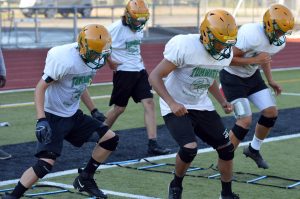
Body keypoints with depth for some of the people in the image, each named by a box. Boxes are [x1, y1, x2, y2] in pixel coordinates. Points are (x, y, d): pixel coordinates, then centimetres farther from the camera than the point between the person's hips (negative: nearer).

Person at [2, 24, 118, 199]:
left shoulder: (91, 60, -1)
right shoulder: (65, 60, -26)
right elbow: (40, 88, -23)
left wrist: (94, 111, 14)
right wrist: (41, 120, -29)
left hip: (73, 114, 8)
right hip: (53, 117, -8)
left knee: (110, 139, 4)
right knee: (46, 163, -19)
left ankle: (85, 180, 19)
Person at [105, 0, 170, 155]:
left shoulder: (139, 29, 7)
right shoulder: (116, 28, -16)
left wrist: (138, 58, 11)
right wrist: (110, 62, -10)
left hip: (139, 70, 6)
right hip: (124, 72, -6)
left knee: (149, 103, -5)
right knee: (119, 108, 3)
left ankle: (153, 144, -6)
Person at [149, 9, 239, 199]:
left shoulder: (225, 54, -3)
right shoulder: (185, 47, -26)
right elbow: (155, 76, -21)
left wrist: (223, 101, 2)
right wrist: (172, 103, -32)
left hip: (202, 106, 7)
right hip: (177, 108, -6)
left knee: (227, 148, 4)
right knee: (190, 148, -25)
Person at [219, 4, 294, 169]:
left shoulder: (279, 42, -6)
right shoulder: (251, 35, -32)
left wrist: (270, 81, 8)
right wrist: (255, 60, -31)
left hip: (252, 76, 8)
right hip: (232, 77, -8)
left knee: (271, 112, 2)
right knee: (245, 120, -14)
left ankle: (253, 149, 24)